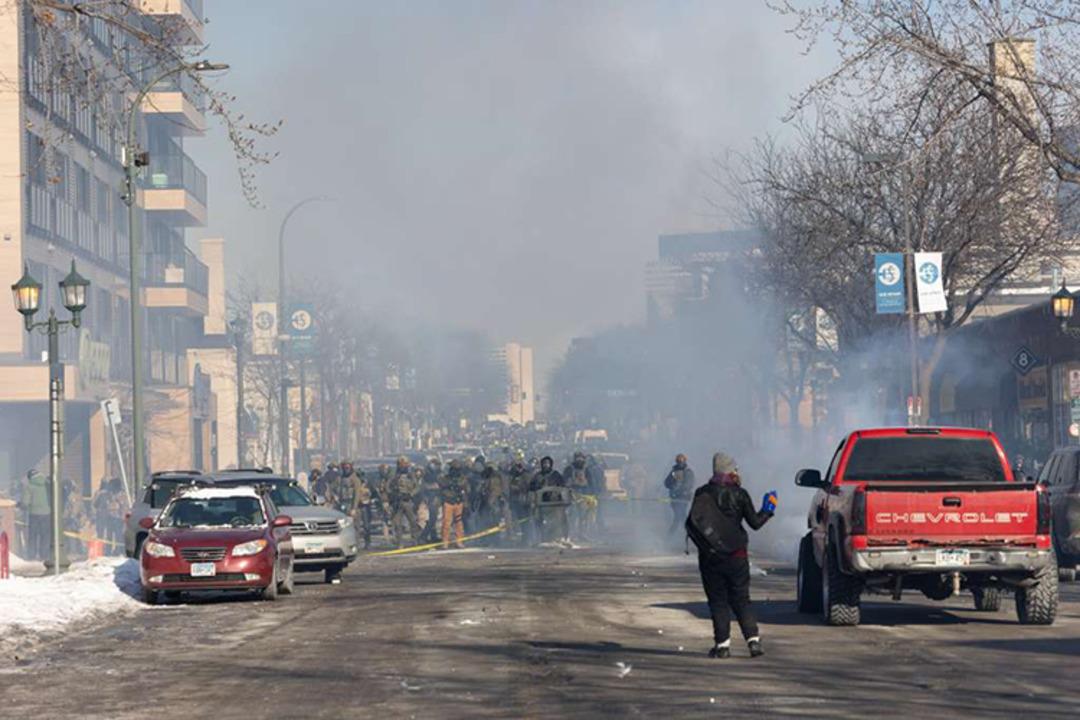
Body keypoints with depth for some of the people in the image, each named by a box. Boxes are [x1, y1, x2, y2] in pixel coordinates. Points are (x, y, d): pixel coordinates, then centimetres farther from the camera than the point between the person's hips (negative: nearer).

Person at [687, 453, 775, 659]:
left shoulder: (703, 494, -2)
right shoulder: (739, 494, -3)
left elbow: (692, 523, -6)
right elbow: (755, 522, 0)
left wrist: (701, 542, 10)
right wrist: (767, 510, 17)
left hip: (710, 557, 0)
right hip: (736, 555, 0)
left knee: (717, 601, 5)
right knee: (741, 599, 8)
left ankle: (722, 644, -2)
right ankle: (753, 640, -4)